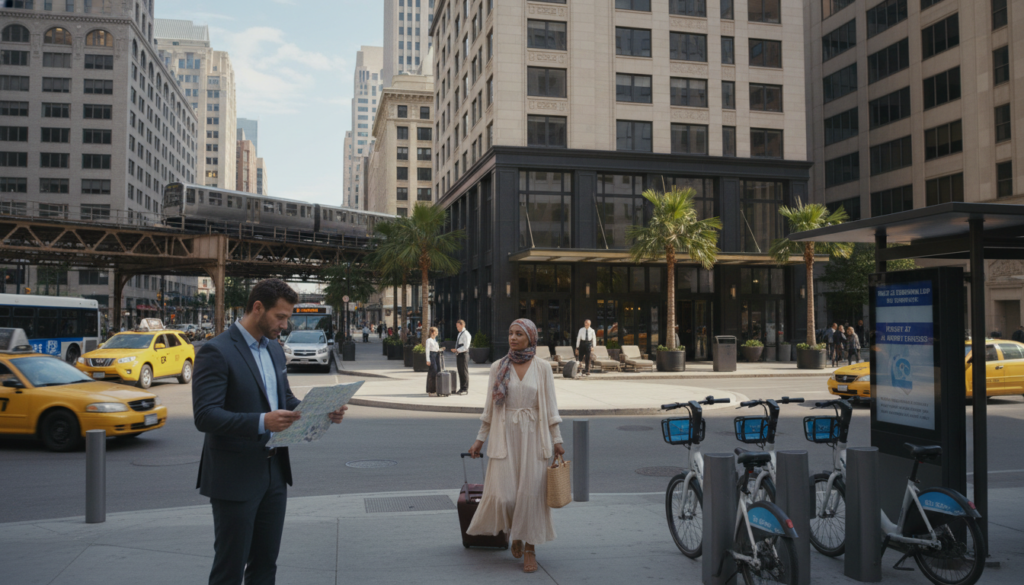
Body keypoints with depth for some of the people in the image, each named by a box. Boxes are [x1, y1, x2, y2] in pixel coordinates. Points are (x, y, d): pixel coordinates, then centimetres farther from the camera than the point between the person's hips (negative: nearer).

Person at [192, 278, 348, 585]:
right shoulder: (216, 351, -14)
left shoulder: (274, 350, 11)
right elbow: (205, 416, -22)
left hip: (274, 471, 8)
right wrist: (261, 422, -35)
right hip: (235, 477, -7)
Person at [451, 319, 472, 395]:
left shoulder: (466, 334, -11)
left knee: (464, 372, -5)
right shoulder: (459, 334, 18)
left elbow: (465, 347, -19)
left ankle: (465, 389, -2)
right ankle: (461, 389, 13)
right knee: (460, 372, 9)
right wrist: (455, 350, 10)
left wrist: (457, 350, -19)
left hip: (463, 355, -9)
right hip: (458, 355, 9)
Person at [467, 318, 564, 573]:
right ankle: (514, 532, 26)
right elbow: (489, 406, 7)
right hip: (505, 435, 1)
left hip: (533, 436, -1)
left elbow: (550, 406, 2)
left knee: (531, 493, 0)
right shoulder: (498, 367, 3)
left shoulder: (542, 369, 0)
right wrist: (480, 439, 7)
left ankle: (530, 547, 16)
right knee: (503, 495, -6)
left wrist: (557, 440, -2)